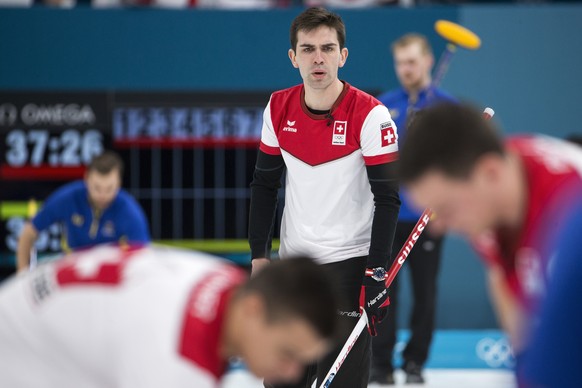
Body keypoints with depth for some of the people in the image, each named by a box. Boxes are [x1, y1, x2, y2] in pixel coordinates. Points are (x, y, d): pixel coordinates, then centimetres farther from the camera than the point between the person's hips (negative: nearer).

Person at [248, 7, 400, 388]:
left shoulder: (371, 115, -15)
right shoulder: (279, 109, 0)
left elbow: (387, 199, -15)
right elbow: (265, 183, 11)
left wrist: (376, 274, -19)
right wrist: (259, 256, 7)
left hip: (348, 263, -5)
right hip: (292, 260, 5)